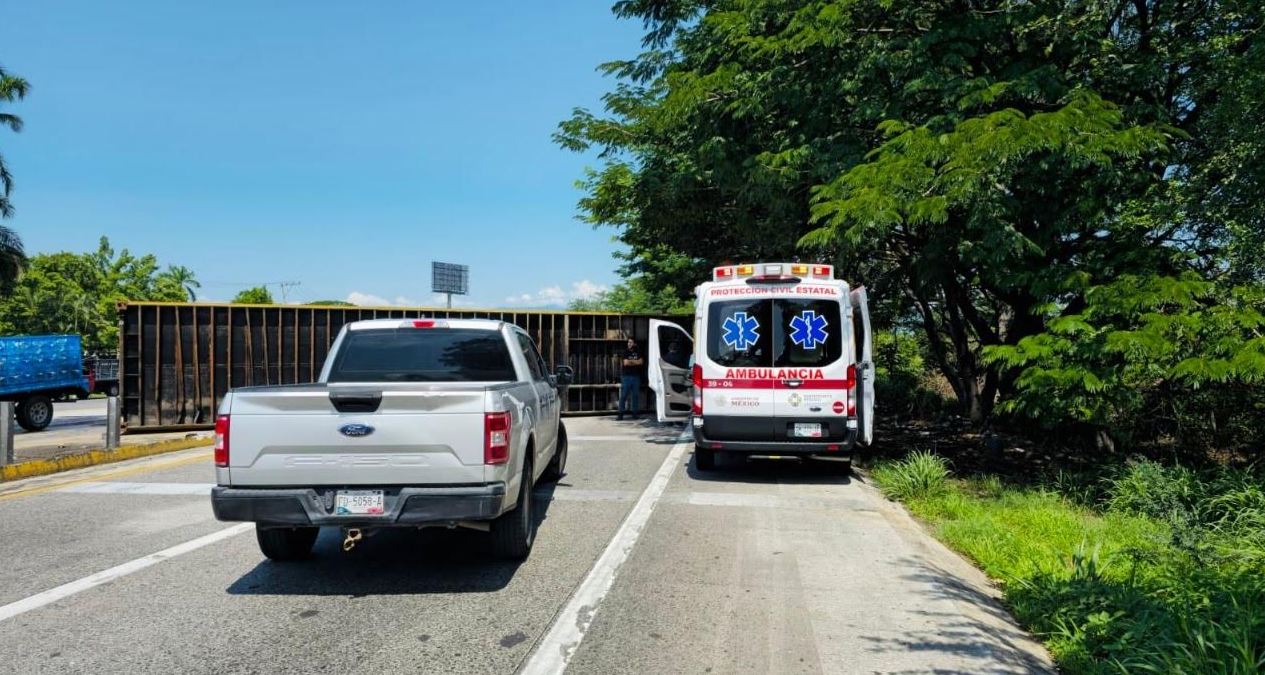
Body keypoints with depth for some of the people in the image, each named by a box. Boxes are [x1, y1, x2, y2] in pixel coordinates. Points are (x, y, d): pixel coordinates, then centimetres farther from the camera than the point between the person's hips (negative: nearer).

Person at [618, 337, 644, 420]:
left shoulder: (638, 353, 11)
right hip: (626, 376, -3)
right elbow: (625, 363, -11)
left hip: (636, 376, 3)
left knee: (635, 395, 4)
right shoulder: (625, 352, 3)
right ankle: (621, 414, -4)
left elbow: (641, 362, -5)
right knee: (623, 395, -5)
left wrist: (630, 361, -7)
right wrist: (635, 362, -2)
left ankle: (635, 413, 10)